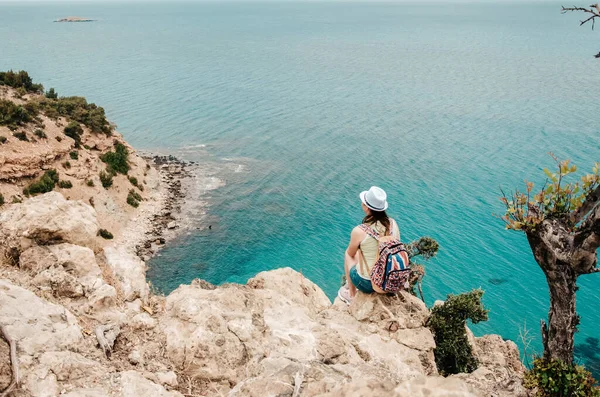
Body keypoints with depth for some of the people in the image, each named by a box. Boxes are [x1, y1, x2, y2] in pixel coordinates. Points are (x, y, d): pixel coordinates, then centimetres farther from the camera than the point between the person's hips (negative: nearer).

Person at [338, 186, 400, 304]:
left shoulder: (359, 231, -24)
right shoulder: (393, 223, -10)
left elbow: (350, 253, -3)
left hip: (367, 284, -4)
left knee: (348, 254, 24)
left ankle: (351, 295, 36)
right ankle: (350, 285, 46)